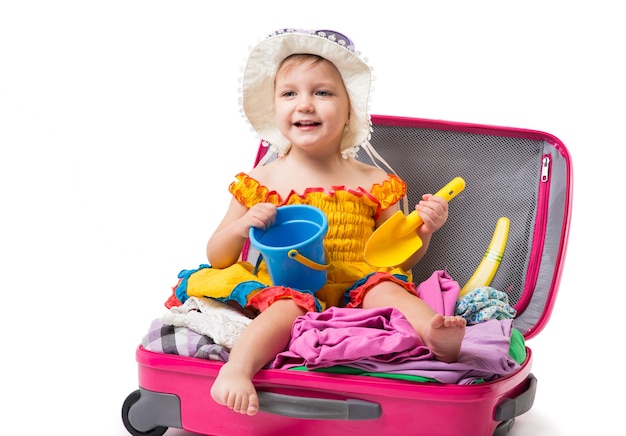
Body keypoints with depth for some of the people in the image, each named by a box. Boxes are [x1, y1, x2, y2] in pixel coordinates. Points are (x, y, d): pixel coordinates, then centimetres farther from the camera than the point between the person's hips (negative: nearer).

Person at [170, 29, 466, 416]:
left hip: (351, 288, 1)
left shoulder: (372, 182, 12)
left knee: (384, 288, -30)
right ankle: (236, 368, -54)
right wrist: (241, 227, -9)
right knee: (290, 306, -34)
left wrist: (423, 229, -4)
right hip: (285, 287, -1)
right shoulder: (261, 181, 9)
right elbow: (217, 259, 12)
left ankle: (438, 337, -53)